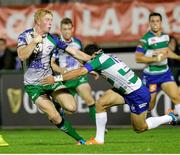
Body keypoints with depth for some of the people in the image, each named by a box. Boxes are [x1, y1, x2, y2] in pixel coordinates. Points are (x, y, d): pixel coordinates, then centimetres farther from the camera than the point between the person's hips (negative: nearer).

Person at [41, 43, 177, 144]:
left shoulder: (100, 59, -22)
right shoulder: (106, 57, 4)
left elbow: (80, 72, -31)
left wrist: (56, 78, -29)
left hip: (138, 95, -9)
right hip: (126, 91, 9)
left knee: (139, 128, 7)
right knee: (100, 103, -6)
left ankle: (169, 117, 24)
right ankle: (99, 139, 1)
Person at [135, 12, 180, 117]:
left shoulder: (165, 36, 5)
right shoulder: (146, 39, -15)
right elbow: (138, 58, -18)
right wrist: (156, 58, -23)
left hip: (165, 73, 5)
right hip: (151, 75, -5)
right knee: (149, 106, 4)